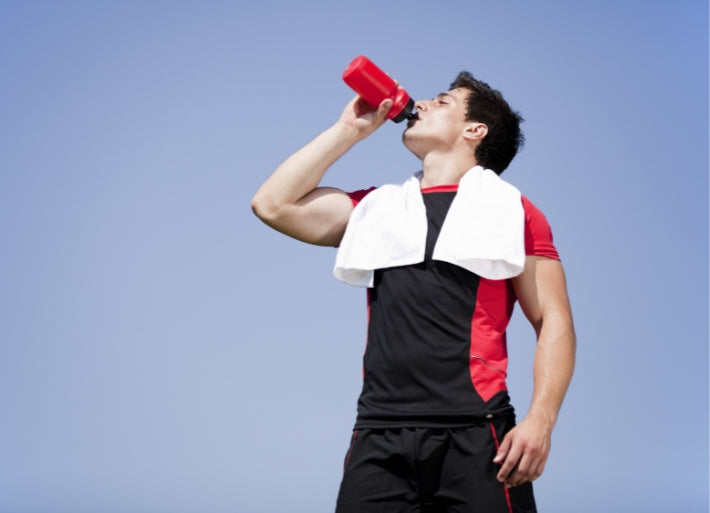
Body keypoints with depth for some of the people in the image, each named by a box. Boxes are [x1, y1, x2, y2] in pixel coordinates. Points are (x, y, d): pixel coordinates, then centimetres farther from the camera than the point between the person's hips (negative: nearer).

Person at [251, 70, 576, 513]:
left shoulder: (510, 210, 8)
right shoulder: (378, 209, 21)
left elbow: (554, 322, 2)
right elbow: (274, 205, 14)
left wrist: (541, 419, -12)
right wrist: (349, 130, 17)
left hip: (474, 438, -3)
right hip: (379, 441, 3)